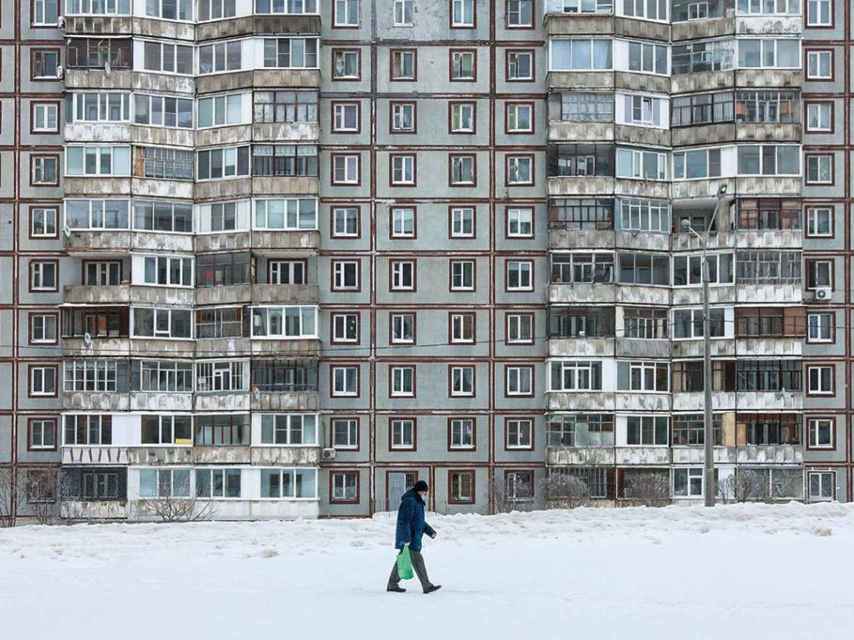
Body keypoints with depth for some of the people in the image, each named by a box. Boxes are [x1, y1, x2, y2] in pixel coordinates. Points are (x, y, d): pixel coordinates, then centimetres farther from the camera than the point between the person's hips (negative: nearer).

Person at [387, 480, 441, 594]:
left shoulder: (418, 502, 17)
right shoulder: (409, 501, -16)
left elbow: (419, 521, 27)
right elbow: (404, 521, -22)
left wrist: (430, 531, 18)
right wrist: (406, 538, -26)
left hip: (414, 537, 11)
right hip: (409, 539, -11)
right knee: (417, 560, -9)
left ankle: (392, 585, 19)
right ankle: (427, 586, -9)